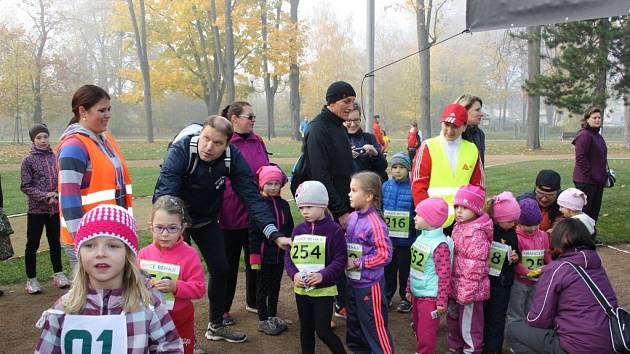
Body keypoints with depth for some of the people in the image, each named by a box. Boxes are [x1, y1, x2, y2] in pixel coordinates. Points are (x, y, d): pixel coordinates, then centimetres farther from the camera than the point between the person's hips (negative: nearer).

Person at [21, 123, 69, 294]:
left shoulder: (55, 157, 2)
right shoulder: (29, 160, -5)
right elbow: (25, 186, -6)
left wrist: (58, 195, -9)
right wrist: (45, 196, -16)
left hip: (55, 209, 3)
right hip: (36, 209, -3)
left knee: (55, 242, 13)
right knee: (32, 244, 5)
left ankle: (58, 274, 25)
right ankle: (31, 279, 16)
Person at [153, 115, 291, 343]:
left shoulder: (233, 157, -23)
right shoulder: (180, 151, -32)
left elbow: (252, 196, -24)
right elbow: (164, 193, -37)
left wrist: (275, 235, -32)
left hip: (207, 219, 4)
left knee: (221, 270, 8)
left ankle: (216, 326, 30)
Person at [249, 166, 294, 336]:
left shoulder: (284, 204, 6)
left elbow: (290, 229, 13)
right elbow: (253, 232, -12)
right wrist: (254, 254, -15)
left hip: (280, 254, 5)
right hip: (264, 254, -5)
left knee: (275, 286, 16)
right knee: (263, 288, 8)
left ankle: (273, 316, 30)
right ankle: (263, 320, 18)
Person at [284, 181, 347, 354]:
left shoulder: (333, 230, -12)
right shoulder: (298, 230, 4)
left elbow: (340, 259, -13)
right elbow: (288, 255, 6)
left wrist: (323, 275, -25)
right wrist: (294, 274, -11)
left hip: (324, 289, -5)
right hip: (301, 289, 5)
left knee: (323, 330, -3)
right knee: (306, 329, 17)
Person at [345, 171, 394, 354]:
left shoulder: (375, 224, -22)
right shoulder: (352, 218, 2)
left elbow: (385, 255, -23)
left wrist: (357, 263, -20)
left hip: (369, 284, -8)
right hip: (353, 282, 8)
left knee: (374, 326, 4)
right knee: (354, 324, 22)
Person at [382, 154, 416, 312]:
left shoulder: (413, 187, -10)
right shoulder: (386, 186, 1)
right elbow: (379, 207, 9)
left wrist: (413, 224, -17)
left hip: (406, 238, -3)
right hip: (388, 237, 3)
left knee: (405, 268, 10)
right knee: (388, 267, 16)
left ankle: (406, 298, 27)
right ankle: (387, 294, 33)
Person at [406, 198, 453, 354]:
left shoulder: (440, 244, -22)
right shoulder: (421, 238, 4)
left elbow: (444, 275, -20)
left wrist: (442, 302, -17)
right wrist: (409, 289, 19)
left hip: (430, 297, -8)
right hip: (417, 294, 8)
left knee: (426, 333, 2)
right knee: (417, 327, 22)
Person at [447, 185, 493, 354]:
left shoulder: (476, 233, -23)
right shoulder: (459, 226, 6)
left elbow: (475, 266, -24)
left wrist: (466, 291, -22)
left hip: (470, 287, -9)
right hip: (455, 285, 9)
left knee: (469, 324, 6)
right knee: (453, 318, 24)